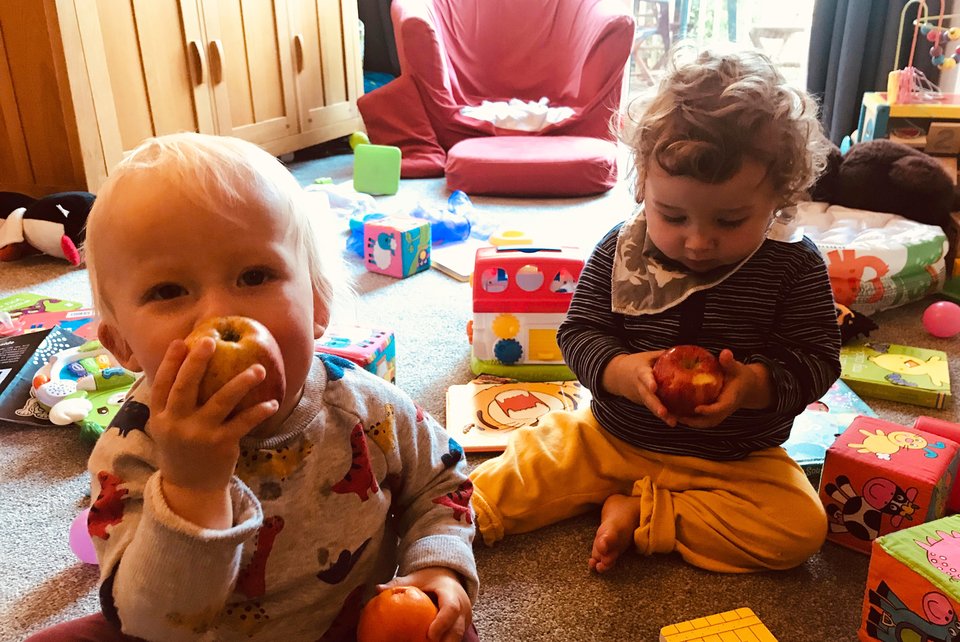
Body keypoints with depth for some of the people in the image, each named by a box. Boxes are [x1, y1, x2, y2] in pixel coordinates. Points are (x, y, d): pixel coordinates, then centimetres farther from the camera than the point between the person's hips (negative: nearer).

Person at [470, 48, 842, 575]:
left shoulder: (795, 267, -12)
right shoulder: (620, 250, -10)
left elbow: (816, 359, -8)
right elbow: (579, 332, -5)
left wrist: (755, 385, -29)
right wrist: (620, 370, -26)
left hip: (734, 462, 0)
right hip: (609, 437, 1)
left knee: (801, 526, -22)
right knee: (518, 475, -13)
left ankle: (637, 515, -16)